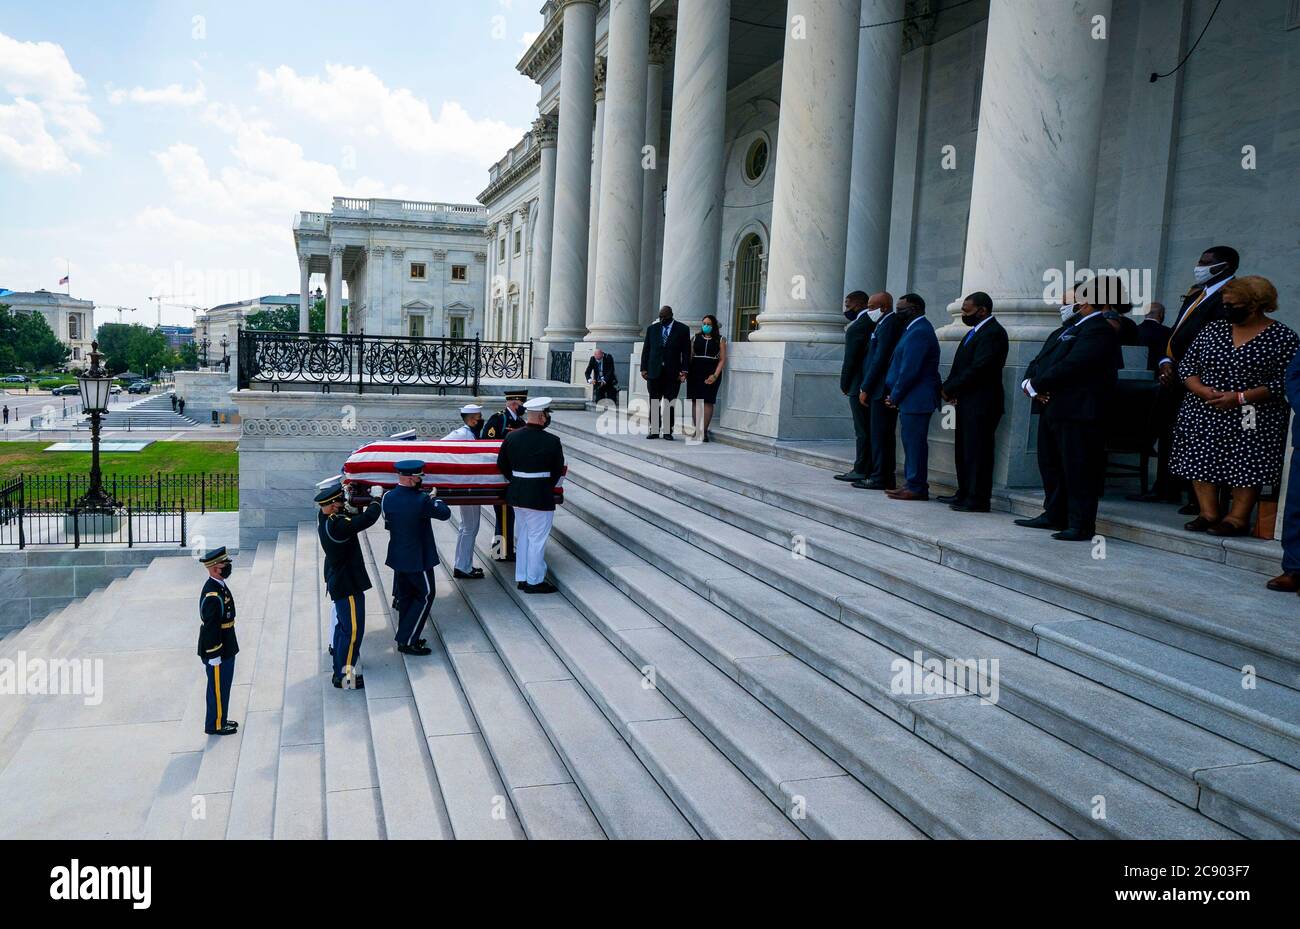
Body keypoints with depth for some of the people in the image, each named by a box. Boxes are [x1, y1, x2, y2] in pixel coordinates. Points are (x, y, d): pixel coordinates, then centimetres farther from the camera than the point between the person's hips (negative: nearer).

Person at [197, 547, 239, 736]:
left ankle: (220, 720, 34)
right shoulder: (212, 596, -27)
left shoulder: (220, 585, 5)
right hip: (217, 651, -9)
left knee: (223, 686, 20)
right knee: (218, 688, 6)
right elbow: (209, 628, -24)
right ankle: (215, 725, 19)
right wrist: (213, 656, -19)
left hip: (226, 648, 9)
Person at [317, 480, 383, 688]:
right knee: (353, 630, -1)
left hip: (338, 581, 10)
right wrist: (376, 501, -12)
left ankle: (340, 668, 36)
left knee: (343, 627, 23)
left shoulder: (324, 517, -1)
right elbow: (368, 518, -29)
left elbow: (350, 517, 12)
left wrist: (353, 507, -6)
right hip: (348, 585, -10)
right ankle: (344, 677, 7)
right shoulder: (336, 525, -29)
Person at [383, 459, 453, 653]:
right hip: (418, 558, -7)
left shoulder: (388, 498, -5)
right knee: (425, 596, 7)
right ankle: (407, 641, 4)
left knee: (405, 596, 19)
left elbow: (388, 525, 9)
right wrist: (435, 498, 8)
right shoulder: (421, 500, -23)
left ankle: (405, 638, 27)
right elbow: (445, 513, -11)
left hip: (397, 556, 7)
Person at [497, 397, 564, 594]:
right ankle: (534, 581, 13)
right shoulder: (552, 441, -15)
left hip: (517, 494, 6)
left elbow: (501, 465, 8)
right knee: (537, 538, 4)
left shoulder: (511, 437, 0)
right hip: (540, 496, -6)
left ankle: (521, 578, 26)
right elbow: (558, 470, -5)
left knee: (524, 534, 19)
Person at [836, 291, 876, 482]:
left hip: (859, 387, -8)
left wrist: (844, 385, -5)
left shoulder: (856, 328, -15)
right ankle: (868, 469, 18)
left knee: (862, 430, -4)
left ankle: (860, 471, 1)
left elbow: (850, 359, -12)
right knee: (869, 429, 13)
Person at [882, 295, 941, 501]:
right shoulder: (915, 329, 18)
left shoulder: (919, 332, -16)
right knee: (912, 442, 13)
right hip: (911, 399, 10)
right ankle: (912, 484, 20)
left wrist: (895, 396, -12)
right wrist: (894, 395, 11)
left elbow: (909, 370, -20)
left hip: (916, 399, -10)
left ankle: (916, 488, -2)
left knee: (914, 443, -6)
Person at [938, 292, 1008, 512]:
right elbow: (962, 366, 16)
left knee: (977, 451, -6)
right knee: (964, 450, 15)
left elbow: (977, 369, -21)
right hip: (967, 403, 10)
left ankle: (978, 500, -1)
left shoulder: (993, 333, -14)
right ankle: (964, 493, 24)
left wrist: (949, 389, -14)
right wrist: (950, 389, -1)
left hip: (981, 404, -10)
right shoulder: (975, 331, 17)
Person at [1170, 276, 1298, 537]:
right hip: (1204, 415, 4)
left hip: (1251, 421, -4)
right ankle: (1208, 513, 7)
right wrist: (1201, 390, -11)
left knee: (1246, 466, -8)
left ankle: (1238, 518, 1)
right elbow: (1186, 365, 9)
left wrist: (1240, 397, -18)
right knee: (1202, 461, -1)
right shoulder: (1213, 329, 10)